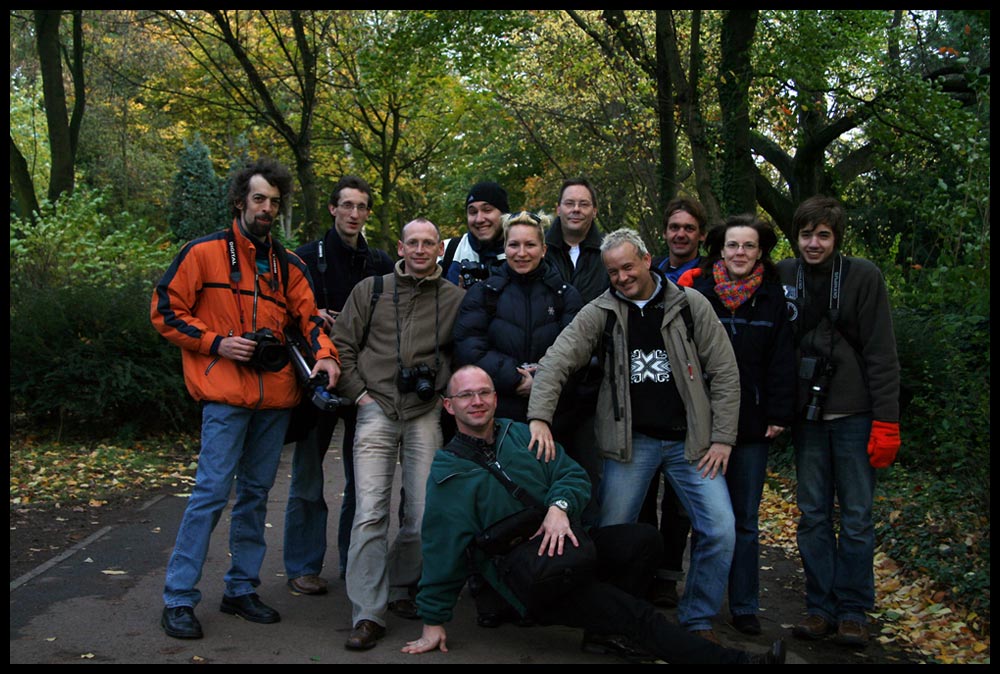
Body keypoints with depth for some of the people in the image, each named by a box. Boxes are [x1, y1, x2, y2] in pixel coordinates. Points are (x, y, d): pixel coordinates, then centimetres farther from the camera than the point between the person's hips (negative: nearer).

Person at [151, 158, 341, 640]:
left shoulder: (286, 265, 14)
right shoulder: (205, 252, -1)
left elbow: (307, 314, 9)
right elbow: (166, 311, -1)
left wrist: (324, 353, -11)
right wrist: (216, 343, -11)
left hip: (275, 395, 6)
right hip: (226, 393, -5)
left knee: (256, 492, 12)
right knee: (212, 491, -8)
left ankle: (241, 588, 24)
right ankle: (178, 598, 4)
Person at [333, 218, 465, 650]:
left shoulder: (456, 299, 6)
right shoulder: (370, 290, 6)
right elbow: (342, 345, 9)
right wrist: (358, 392, 2)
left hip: (426, 414, 1)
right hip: (377, 409, -1)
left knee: (423, 514, 3)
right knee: (370, 513, -7)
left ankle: (399, 587, 27)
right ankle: (368, 614, 0)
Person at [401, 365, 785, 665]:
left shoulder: (521, 435, 8)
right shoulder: (448, 471, -5)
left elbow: (574, 474, 6)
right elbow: (442, 551, -4)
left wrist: (560, 506, -17)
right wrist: (433, 622, 0)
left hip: (563, 547, 6)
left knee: (644, 539, -19)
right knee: (637, 614, -19)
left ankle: (603, 626, -4)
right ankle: (732, 660, -11)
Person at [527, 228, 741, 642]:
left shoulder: (691, 305, 1)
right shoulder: (600, 312, 2)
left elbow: (724, 373, 1)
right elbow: (556, 362, -5)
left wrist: (722, 438, -4)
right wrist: (539, 418, -20)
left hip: (690, 440, 0)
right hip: (631, 442, 0)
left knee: (720, 530, -5)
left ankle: (697, 621, 15)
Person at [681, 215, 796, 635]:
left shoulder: (773, 298, 4)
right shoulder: (698, 293, 0)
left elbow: (781, 361, 3)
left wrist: (779, 415, -4)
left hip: (752, 425, 1)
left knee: (745, 519, 9)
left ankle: (744, 606, 20)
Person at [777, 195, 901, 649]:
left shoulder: (863, 276, -4)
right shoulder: (783, 276, 3)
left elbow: (881, 355, -7)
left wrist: (886, 423, -11)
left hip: (853, 413, -2)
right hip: (807, 414, 3)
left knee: (856, 516, 4)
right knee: (813, 514, 7)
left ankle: (854, 611, 14)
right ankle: (821, 607, 17)